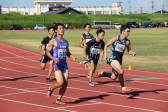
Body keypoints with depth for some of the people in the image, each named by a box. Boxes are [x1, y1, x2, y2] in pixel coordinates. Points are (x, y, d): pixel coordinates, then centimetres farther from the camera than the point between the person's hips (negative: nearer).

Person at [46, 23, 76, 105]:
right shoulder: (53, 41, -4)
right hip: (57, 64, -6)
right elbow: (48, 51, -4)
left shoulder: (66, 42, 13)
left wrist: (72, 57, 1)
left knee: (65, 84, 1)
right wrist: (53, 58, -21)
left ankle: (58, 99, 15)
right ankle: (51, 89, 16)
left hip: (64, 64, 6)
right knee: (60, 83, -15)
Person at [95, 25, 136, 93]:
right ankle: (123, 88, -17)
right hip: (113, 59, -6)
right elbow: (106, 45, -3)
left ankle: (102, 73, 38)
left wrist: (132, 53, -9)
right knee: (121, 71, -25)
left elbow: (129, 50, 13)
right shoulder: (115, 39, -12)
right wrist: (105, 54, -13)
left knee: (113, 77, 13)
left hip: (119, 60, 6)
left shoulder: (127, 41, 0)